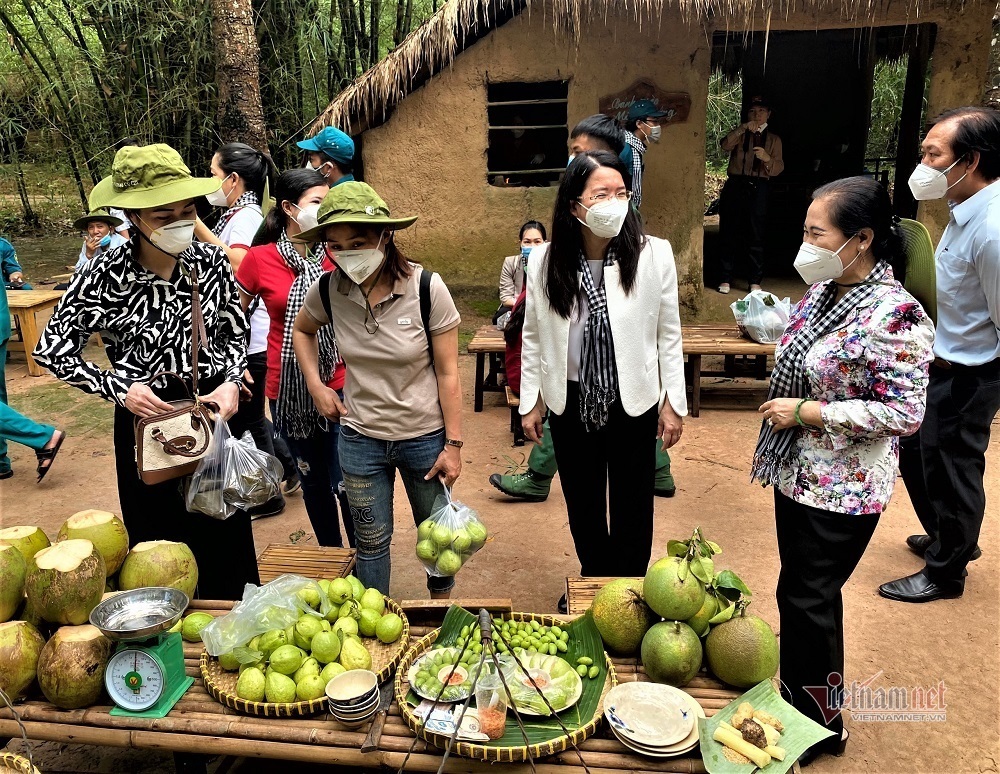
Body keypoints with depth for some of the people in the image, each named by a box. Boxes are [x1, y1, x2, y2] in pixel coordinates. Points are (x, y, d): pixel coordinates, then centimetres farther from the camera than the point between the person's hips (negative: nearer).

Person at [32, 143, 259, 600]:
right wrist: (118, 388, -17)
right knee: (161, 535, 11)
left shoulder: (211, 261, -8)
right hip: (147, 414, -2)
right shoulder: (106, 279, -15)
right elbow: (51, 349, -5)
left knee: (227, 534, 13)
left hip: (213, 406, 2)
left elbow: (236, 334, 5)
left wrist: (231, 382, -12)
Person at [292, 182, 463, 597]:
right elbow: (302, 330, 15)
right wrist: (316, 385, 2)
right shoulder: (329, 290, -9)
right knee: (371, 541, 16)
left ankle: (442, 604, 45)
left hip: (425, 437, -2)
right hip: (360, 439, 2)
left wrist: (453, 444, -10)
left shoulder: (426, 287, -18)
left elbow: (447, 372, -13)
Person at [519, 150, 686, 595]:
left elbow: (668, 334, -4)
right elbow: (533, 337, 1)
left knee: (632, 507, 15)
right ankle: (594, 581, 44)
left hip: (634, 402, -1)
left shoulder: (653, 255, -12)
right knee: (582, 502, 19)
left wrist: (674, 403, -1)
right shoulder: (544, 261, -8)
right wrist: (530, 402, 4)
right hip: (571, 403, 2)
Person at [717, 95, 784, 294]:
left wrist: (767, 158, -18)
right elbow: (725, 145, -9)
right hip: (735, 186, 0)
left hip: (758, 188, 0)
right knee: (729, 234, -1)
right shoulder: (740, 134, 14)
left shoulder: (773, 139, 14)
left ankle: (755, 281, 5)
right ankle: (725, 279, 6)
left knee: (756, 236, -2)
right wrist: (743, 128, -22)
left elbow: (778, 168, 3)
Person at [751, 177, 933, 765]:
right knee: (806, 594, 21)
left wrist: (805, 412, -21)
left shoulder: (895, 314, -22)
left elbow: (904, 414, -22)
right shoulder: (823, 291, 3)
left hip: (841, 491, -8)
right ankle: (798, 699, 41)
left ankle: (818, 728, 28)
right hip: (799, 474, 8)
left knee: (806, 601, 5)